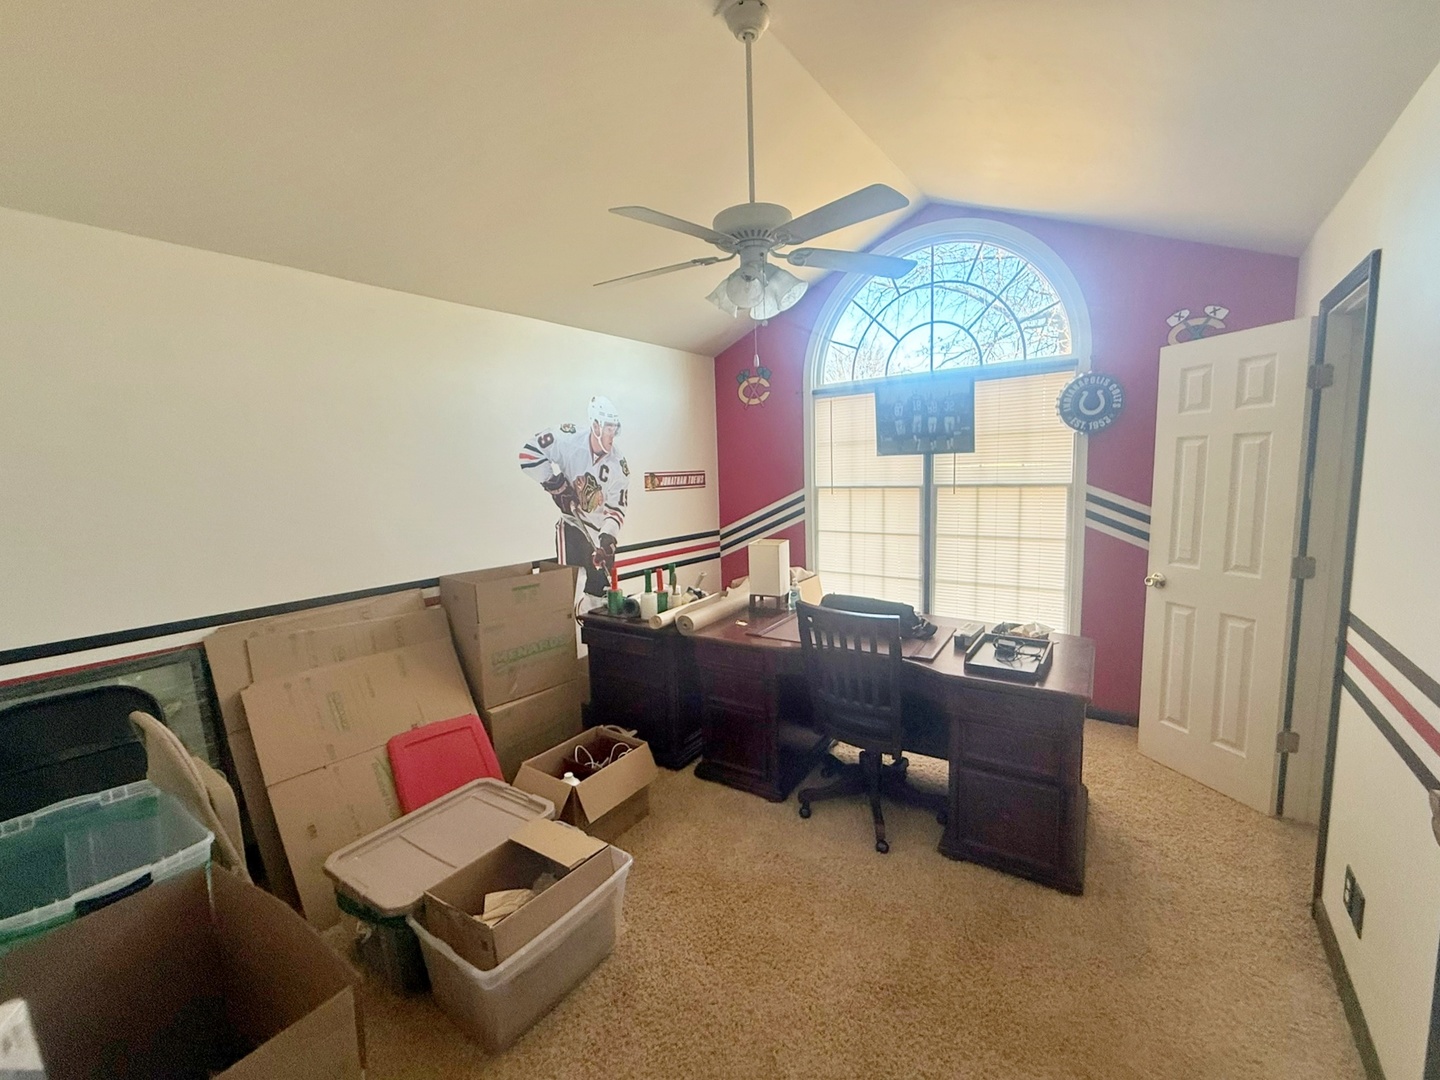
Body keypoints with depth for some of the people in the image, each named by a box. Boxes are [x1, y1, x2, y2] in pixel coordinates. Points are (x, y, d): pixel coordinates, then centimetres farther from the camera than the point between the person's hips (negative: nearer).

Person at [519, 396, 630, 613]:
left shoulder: (618, 466, -8)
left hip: (601, 529, 4)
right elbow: (529, 452, -16)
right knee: (572, 585, -13)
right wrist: (556, 484, -18)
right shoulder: (568, 440, -18)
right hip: (572, 523, -3)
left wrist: (608, 542, -22)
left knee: (601, 588, 8)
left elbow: (616, 510, -9)